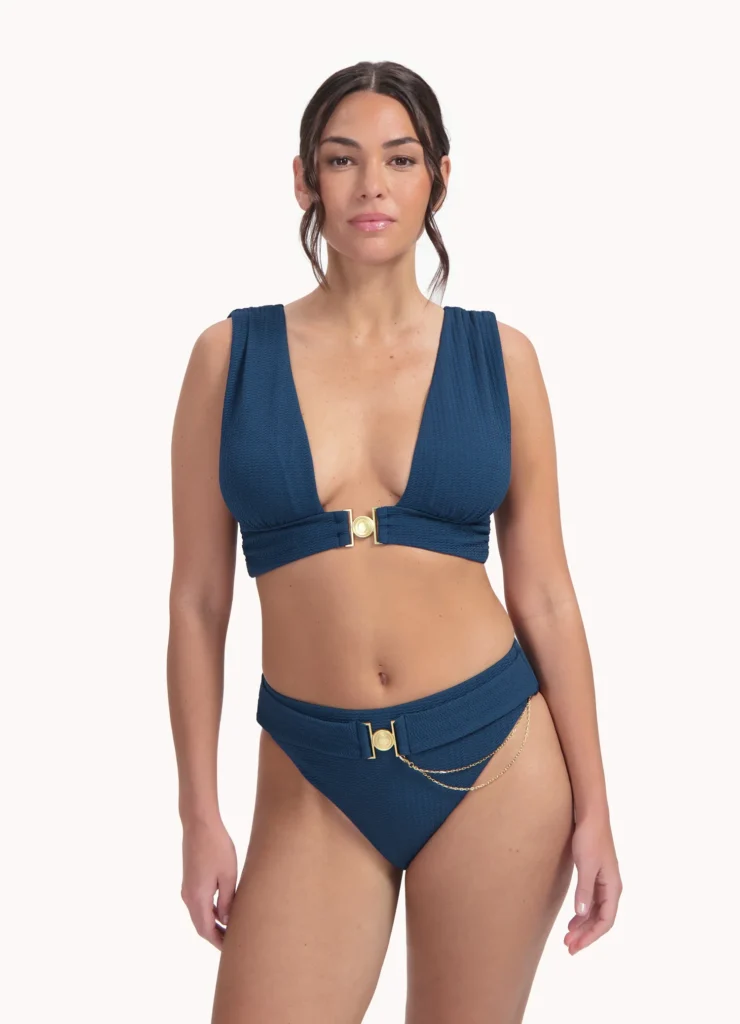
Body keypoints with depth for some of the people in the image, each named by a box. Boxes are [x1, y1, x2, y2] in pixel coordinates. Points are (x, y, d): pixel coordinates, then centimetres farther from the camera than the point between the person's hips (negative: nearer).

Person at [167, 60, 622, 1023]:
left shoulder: (498, 356, 2)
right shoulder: (231, 355, 0)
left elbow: (544, 596, 3)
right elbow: (198, 601, 2)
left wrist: (592, 806, 2)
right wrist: (200, 818, 1)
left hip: (494, 758, 0)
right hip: (314, 781, 0)